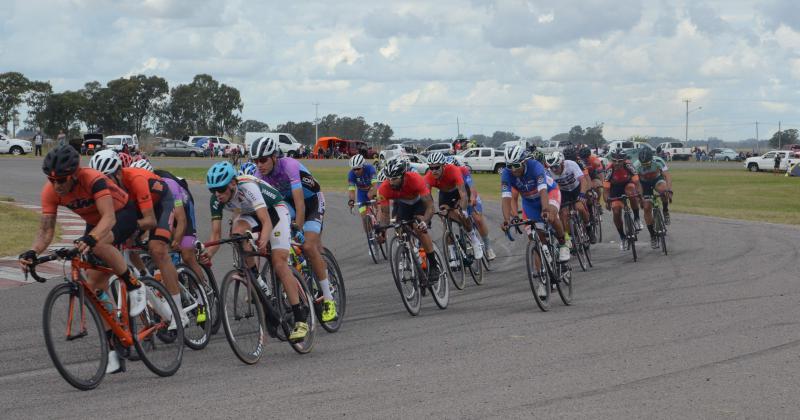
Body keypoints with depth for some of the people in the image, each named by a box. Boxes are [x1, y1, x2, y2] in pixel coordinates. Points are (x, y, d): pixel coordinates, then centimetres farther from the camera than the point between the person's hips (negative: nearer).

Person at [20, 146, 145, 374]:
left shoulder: (93, 180, -36)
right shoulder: (50, 191, -19)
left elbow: (109, 218, -45)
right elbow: (46, 231, -19)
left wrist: (90, 239, -63)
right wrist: (32, 252, -38)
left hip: (122, 214, -6)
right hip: (95, 224, 6)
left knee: (99, 245, -39)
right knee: (95, 286, -2)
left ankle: (134, 287, -15)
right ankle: (113, 350, 4)